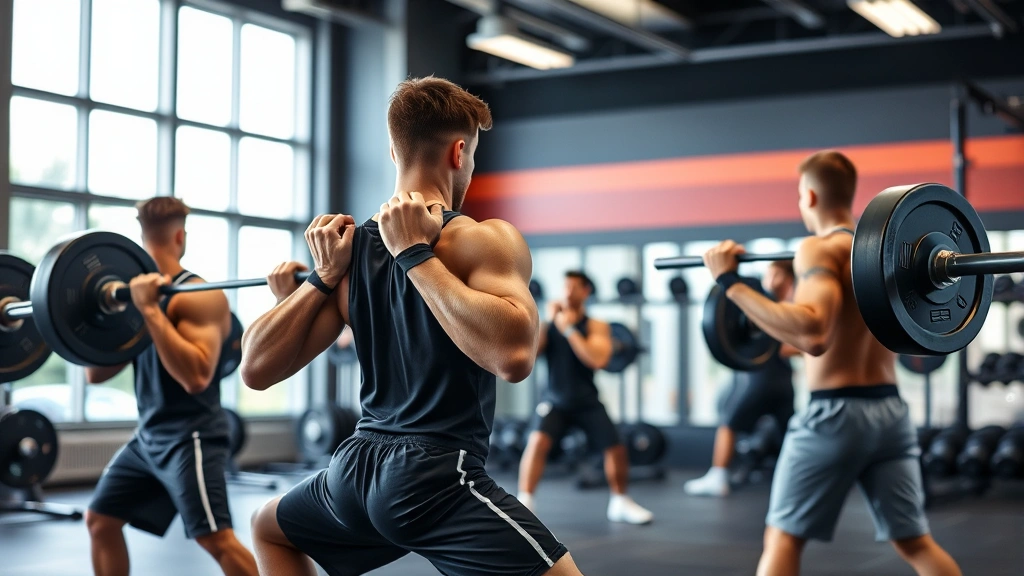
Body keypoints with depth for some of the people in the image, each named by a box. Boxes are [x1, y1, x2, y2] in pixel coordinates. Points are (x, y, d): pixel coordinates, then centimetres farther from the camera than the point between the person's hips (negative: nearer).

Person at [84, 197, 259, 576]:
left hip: (190, 439, -8)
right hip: (149, 438, 8)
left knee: (217, 539, -16)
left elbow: (197, 377, -29)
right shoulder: (140, 293, 8)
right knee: (99, 520, 16)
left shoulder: (197, 296, -14)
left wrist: (151, 310, -28)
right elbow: (95, 374, 12)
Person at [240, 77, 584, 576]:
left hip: (359, 470, 7)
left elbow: (256, 368, 6)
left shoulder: (351, 251, 7)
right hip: (437, 478, -6)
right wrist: (417, 256, -20)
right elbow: (513, 356, -27)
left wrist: (322, 277, 11)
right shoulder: (482, 239, -9)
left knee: (270, 528, 36)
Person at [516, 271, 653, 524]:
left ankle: (620, 503, 21)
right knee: (538, 441, -25)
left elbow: (598, 360, -23)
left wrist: (569, 329, -23)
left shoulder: (597, 326, -5)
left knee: (616, 448, -3)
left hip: (588, 402, 1)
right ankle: (524, 503, -20)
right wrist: (546, 321, -16)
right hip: (555, 401, -1)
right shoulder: (550, 323, -2)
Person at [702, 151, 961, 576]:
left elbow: (813, 335, -30)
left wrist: (731, 283, -28)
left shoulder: (819, 250, -13)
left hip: (835, 412, -7)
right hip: (890, 411, 7)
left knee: (782, 538, 5)